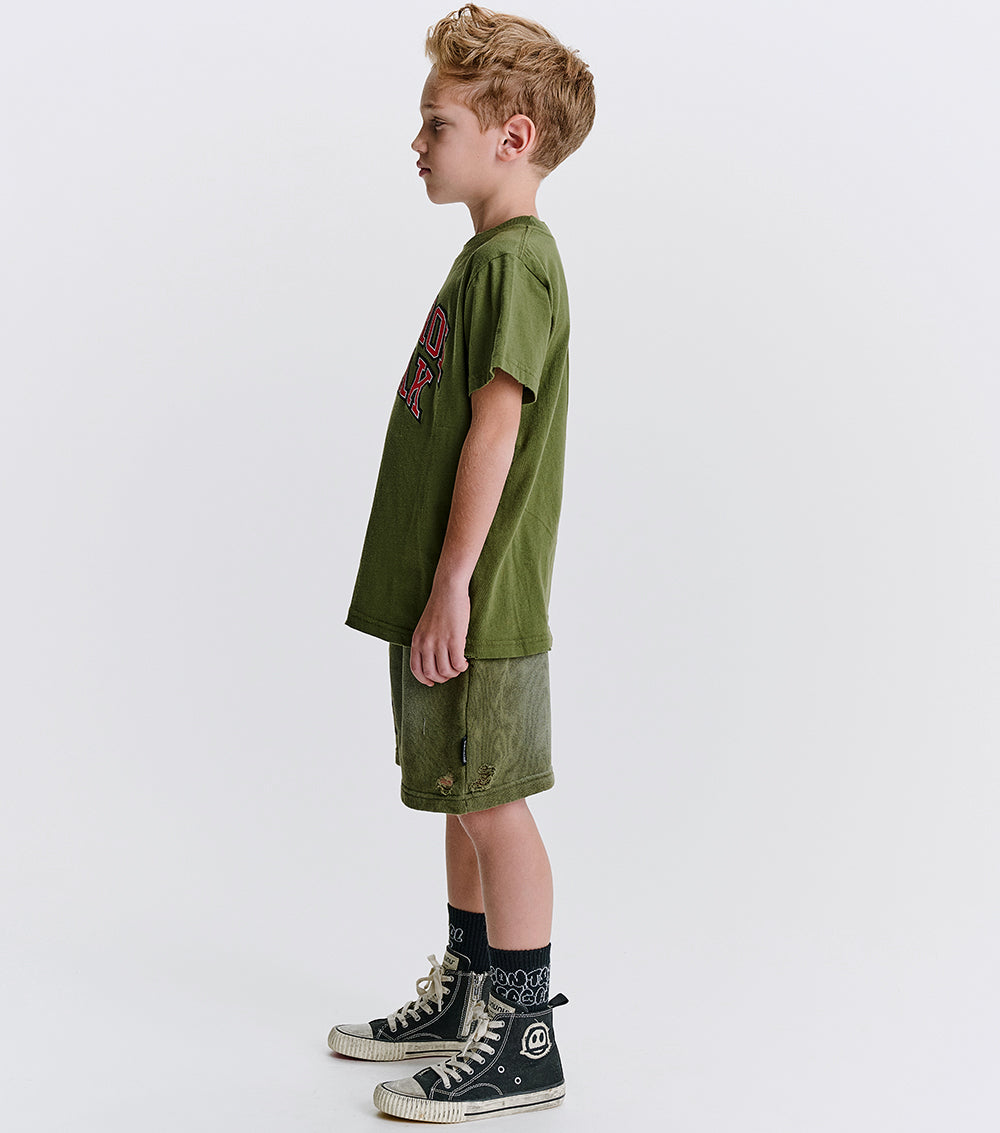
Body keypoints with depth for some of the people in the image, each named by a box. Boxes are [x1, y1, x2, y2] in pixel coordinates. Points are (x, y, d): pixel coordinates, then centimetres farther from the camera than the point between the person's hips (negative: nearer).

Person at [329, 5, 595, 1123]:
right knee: (463, 799, 18)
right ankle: (465, 989, 32)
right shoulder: (489, 255, 16)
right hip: (438, 596, 10)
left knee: (492, 803, -2)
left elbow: (495, 432, -20)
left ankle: (522, 1040, 8)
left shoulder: (516, 260, -14)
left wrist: (453, 587, -21)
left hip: (479, 606, -10)